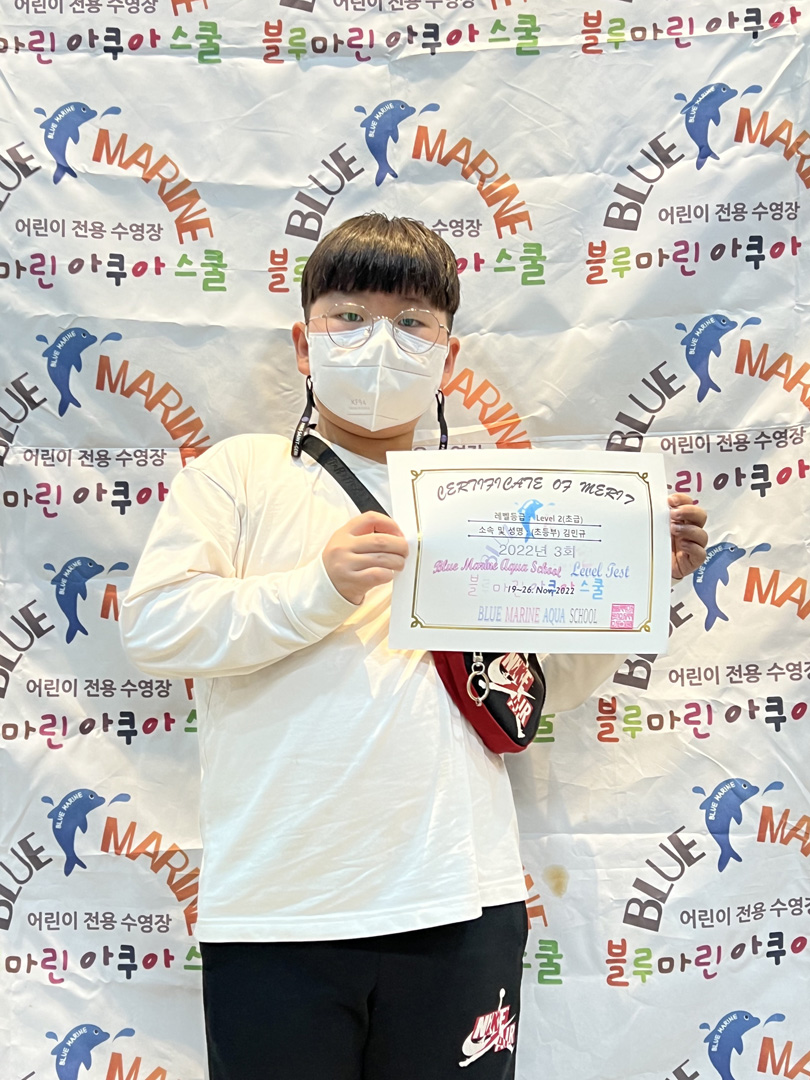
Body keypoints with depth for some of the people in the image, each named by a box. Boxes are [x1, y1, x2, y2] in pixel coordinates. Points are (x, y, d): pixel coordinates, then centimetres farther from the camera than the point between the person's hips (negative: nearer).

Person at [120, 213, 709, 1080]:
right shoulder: (240, 472, 4)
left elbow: (550, 683, 15)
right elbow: (151, 624, -8)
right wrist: (319, 586, -17)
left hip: (461, 909, 3)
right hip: (277, 914, -2)